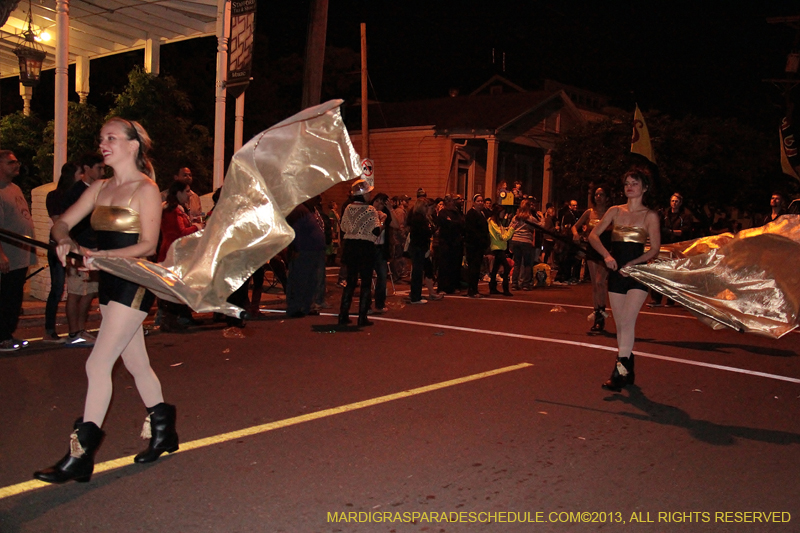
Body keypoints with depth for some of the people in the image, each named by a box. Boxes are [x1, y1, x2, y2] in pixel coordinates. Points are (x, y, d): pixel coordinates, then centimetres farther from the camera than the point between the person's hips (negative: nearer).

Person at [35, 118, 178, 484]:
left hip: (135, 284, -8)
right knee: (136, 363, 15)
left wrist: (103, 255, -27)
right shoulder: (100, 188, 13)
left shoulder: (146, 190, -9)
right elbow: (62, 223, 10)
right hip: (109, 283, 8)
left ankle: (80, 454, -4)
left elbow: (148, 245, -16)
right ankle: (162, 430, 30)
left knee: (98, 363, -10)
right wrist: (65, 241, -13)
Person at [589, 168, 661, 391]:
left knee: (627, 321, -16)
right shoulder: (615, 211, 10)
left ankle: (620, 371, -16)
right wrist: (606, 255, -13)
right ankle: (628, 370, 18)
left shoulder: (650, 216, 1)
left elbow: (655, 249, -4)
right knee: (620, 324, 7)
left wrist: (633, 263, -18)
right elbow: (593, 235, 4)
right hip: (616, 272, 4)